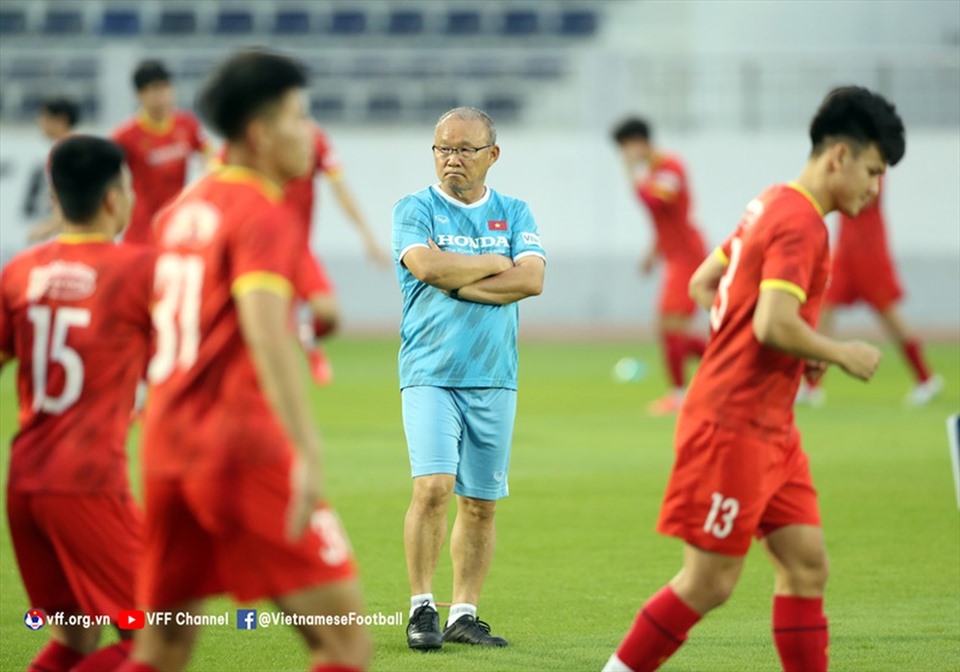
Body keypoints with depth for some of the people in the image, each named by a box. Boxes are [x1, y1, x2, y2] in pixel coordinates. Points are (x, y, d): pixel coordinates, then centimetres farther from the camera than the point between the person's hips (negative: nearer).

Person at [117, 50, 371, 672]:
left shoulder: (182, 209, 16)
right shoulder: (265, 216, -9)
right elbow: (265, 331, -24)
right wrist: (308, 454, -33)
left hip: (166, 450, 8)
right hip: (242, 449, -8)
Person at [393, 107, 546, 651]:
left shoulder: (514, 214, 11)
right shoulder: (416, 209, 3)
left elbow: (532, 279, -5)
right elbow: (427, 265, -16)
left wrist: (457, 283, -10)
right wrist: (498, 264, -5)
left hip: (493, 380, 3)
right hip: (430, 375, -3)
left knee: (481, 502, 4)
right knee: (434, 486, -18)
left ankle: (465, 615, 12)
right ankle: (422, 607, -9)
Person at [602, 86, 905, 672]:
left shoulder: (773, 206, 13)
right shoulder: (801, 224, -17)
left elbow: (703, 283, 22)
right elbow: (774, 324, -28)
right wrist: (841, 355, -12)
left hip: (770, 428, 10)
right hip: (733, 425, -10)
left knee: (807, 565, 4)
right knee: (711, 581, -4)